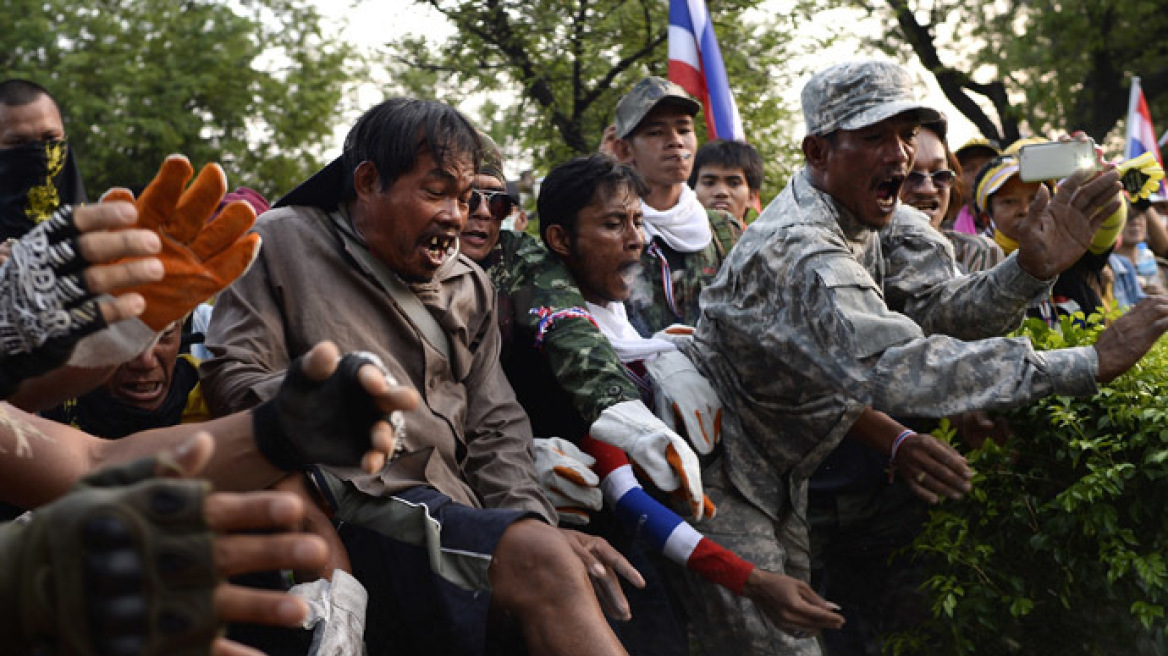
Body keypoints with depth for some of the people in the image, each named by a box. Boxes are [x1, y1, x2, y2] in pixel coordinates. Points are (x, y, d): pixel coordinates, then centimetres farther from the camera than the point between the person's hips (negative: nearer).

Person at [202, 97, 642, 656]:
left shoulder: (469, 287, 23)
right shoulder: (283, 243, 9)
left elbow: (495, 428, 16)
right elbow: (231, 375, 0)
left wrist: (534, 523, -2)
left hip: (451, 516, 6)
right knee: (543, 561, -29)